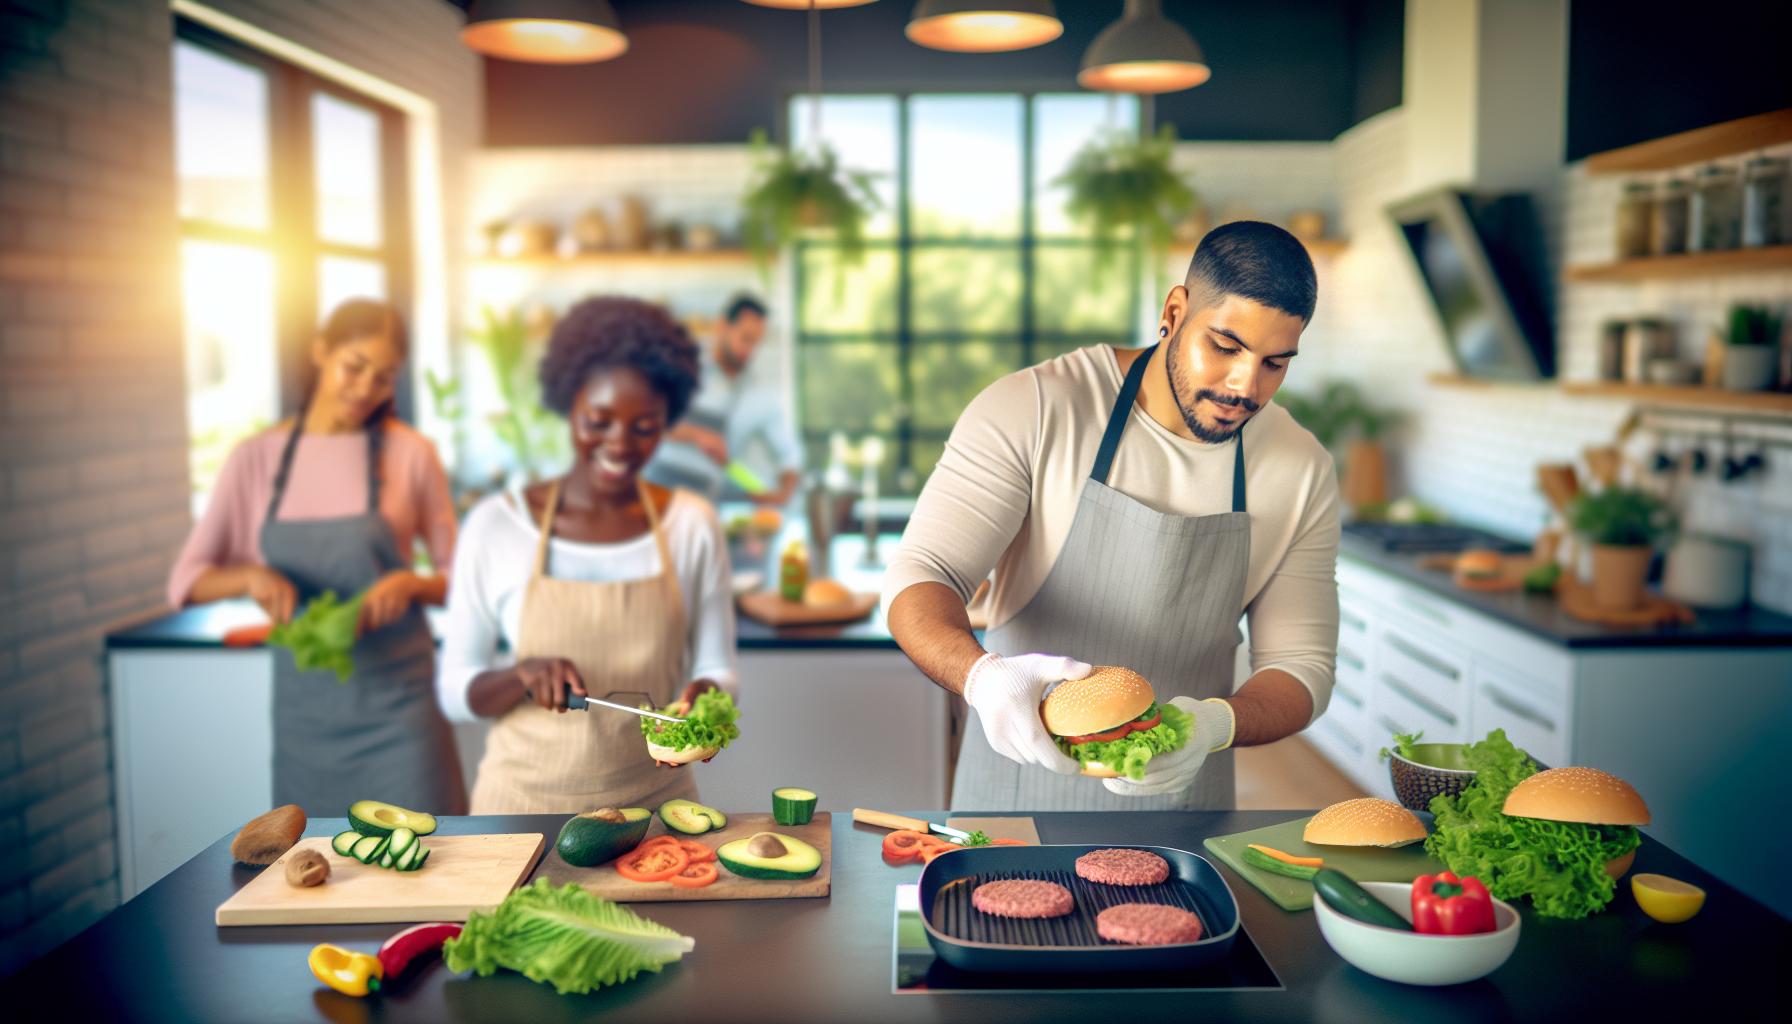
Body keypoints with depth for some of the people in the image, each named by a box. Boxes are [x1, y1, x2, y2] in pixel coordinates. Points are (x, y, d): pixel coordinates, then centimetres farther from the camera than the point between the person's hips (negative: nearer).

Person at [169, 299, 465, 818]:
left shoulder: (410, 453, -4)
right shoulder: (257, 457, 2)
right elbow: (185, 581, 4)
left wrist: (412, 584, -18)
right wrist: (249, 575, -16)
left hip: (396, 702, -2)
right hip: (305, 705, 2)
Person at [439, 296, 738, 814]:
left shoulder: (692, 525, -5)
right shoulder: (496, 525, -8)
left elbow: (716, 669, 1)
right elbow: (453, 691, -3)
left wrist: (706, 696, -21)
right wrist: (522, 674, -22)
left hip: (653, 800, 1)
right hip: (528, 800, 0)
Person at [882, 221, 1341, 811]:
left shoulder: (1303, 472, -3)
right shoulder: (1034, 409, -13)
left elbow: (1301, 666, 0)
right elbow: (920, 577, -15)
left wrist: (1216, 723, -22)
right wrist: (983, 676, -35)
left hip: (1181, 794, 2)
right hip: (1017, 786, -2)